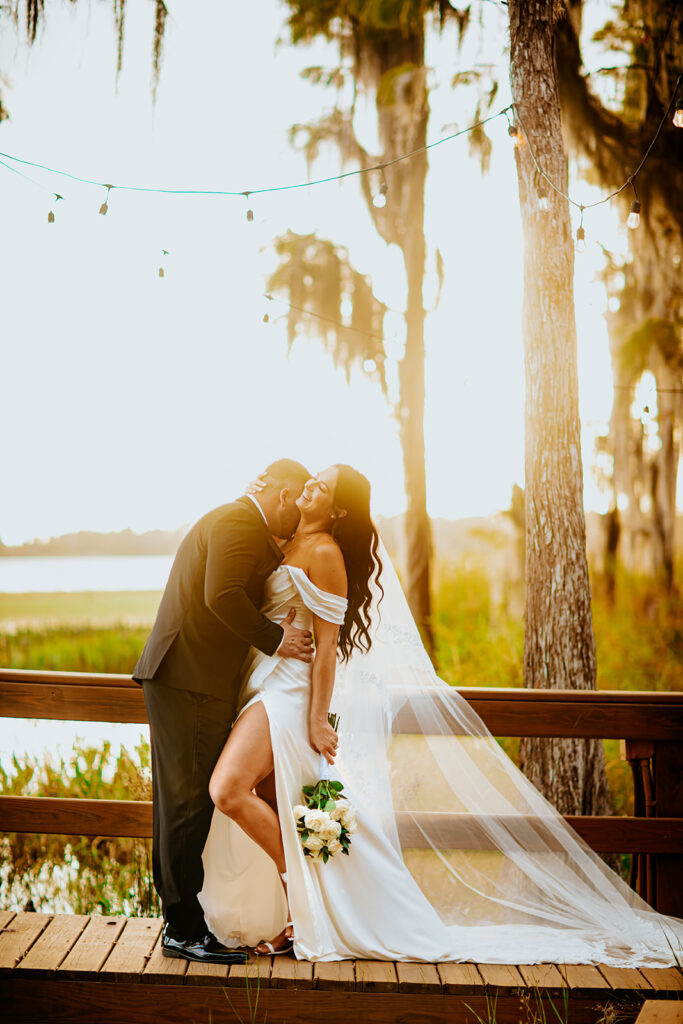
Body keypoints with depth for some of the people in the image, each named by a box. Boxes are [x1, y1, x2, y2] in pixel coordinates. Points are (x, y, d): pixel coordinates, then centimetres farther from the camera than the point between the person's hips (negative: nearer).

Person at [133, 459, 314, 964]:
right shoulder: (239, 522, -11)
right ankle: (185, 928, 3)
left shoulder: (241, 523, 23)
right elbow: (223, 596, -25)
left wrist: (280, 631, 4)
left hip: (189, 681, 11)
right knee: (188, 803, -5)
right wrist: (274, 639, -16)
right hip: (191, 681, -11)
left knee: (185, 803, 14)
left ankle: (182, 918, 23)